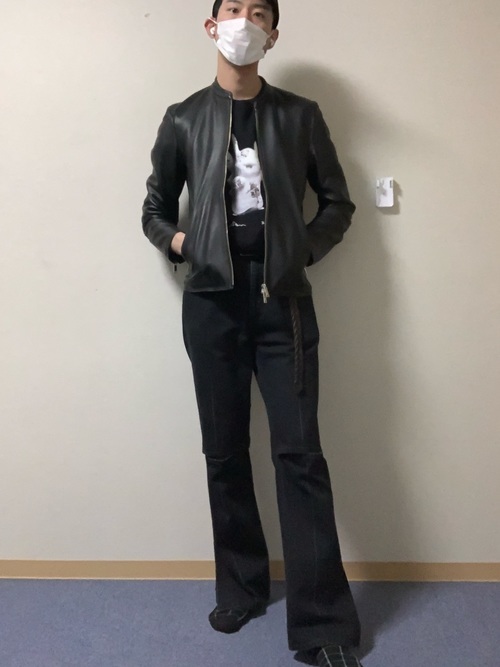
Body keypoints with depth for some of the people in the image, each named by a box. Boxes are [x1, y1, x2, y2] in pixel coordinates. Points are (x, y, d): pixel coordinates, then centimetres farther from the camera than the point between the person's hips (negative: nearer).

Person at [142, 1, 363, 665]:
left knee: (300, 453, -4)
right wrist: (179, 242, -4)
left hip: (283, 301, -1)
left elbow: (338, 203, 12)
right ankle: (241, 587, 27)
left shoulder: (300, 116, 8)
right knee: (224, 452, 7)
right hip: (212, 301, 1)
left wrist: (301, 250, -3)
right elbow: (155, 211, 15)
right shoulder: (184, 120, 9)